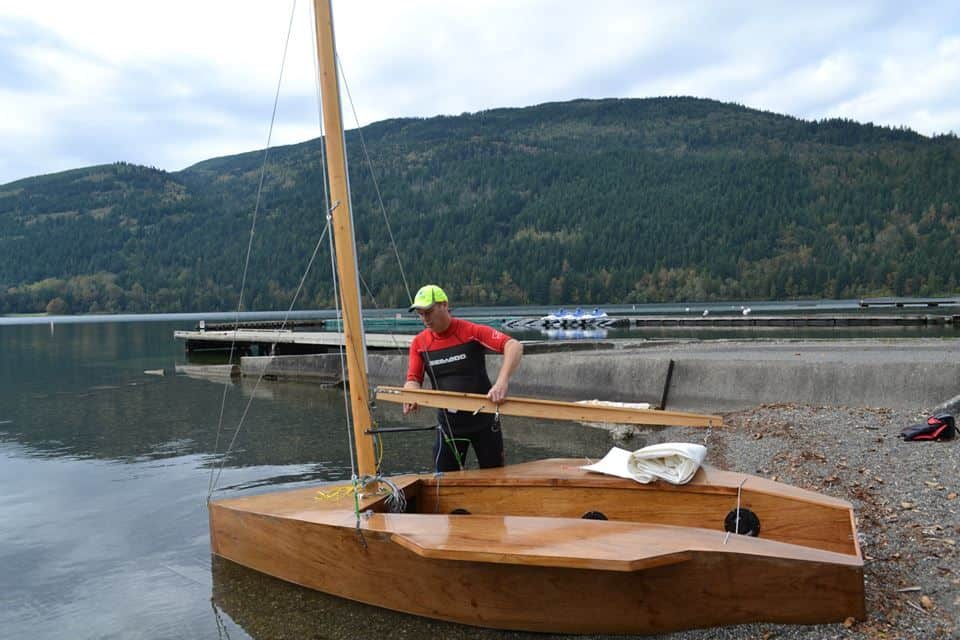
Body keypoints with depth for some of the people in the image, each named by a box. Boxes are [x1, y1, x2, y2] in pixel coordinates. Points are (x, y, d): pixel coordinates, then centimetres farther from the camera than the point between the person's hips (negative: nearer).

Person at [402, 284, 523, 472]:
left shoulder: (472, 332, -16)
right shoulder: (419, 343, -3)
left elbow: (514, 346, -26)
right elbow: (413, 380, -2)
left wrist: (502, 382, -42)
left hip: (483, 419, -3)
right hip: (449, 423, 3)